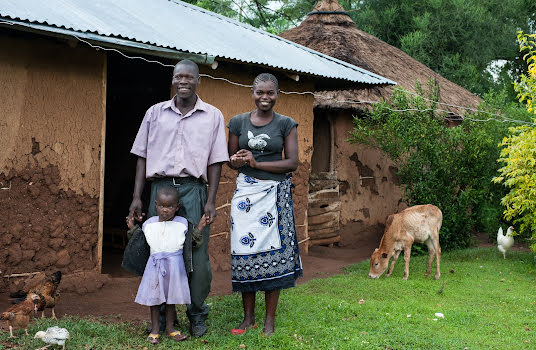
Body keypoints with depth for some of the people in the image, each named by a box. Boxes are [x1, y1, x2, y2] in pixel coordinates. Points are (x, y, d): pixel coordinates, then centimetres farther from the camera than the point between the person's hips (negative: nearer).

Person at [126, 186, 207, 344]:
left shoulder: (182, 223, -1)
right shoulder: (149, 224, 3)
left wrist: (199, 228, -6)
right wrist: (133, 228, 5)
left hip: (174, 265, -1)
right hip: (155, 265, 1)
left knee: (171, 296, 8)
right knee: (154, 296, 5)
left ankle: (170, 327, 20)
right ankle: (155, 329, 14)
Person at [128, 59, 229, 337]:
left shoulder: (212, 116, 8)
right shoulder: (156, 113, 12)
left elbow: (215, 161, 6)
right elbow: (143, 156, 11)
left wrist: (210, 201, -2)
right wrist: (137, 197, 4)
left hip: (193, 189, -1)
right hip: (160, 187, 2)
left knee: (197, 256, -3)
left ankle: (197, 316, 12)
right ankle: (162, 316, 15)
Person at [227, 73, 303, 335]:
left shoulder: (286, 124, 3)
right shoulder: (238, 122, 8)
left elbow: (292, 163, -3)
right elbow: (231, 159, 13)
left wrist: (256, 163, -12)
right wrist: (238, 162, -11)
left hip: (275, 193, -1)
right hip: (246, 192, 1)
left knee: (272, 253, -3)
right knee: (244, 252, -1)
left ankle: (270, 320, 7)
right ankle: (248, 318, 12)